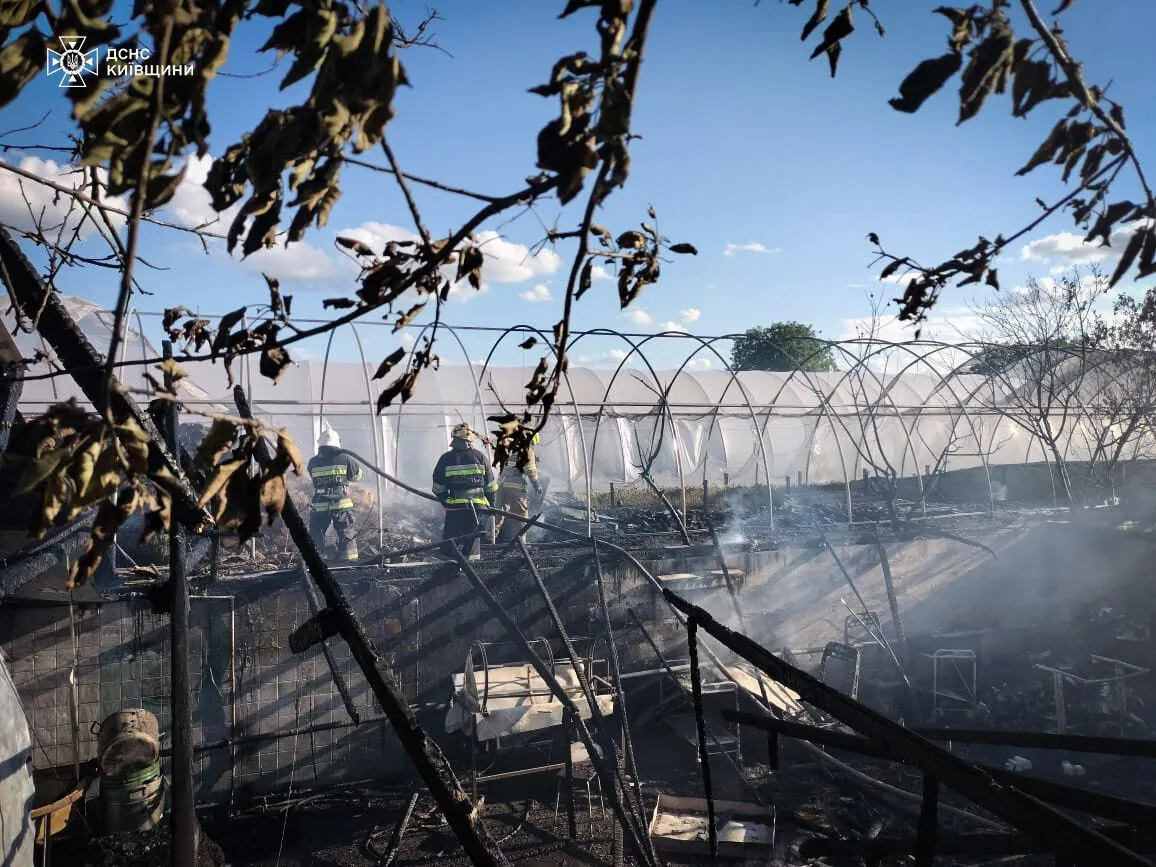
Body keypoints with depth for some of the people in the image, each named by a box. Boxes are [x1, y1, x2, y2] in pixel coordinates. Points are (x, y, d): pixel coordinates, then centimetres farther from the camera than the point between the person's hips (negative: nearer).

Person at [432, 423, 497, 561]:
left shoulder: (446, 459, -1)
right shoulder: (479, 456, 2)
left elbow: (438, 488, 4)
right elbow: (491, 486, 6)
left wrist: (445, 502, 18)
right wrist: (490, 505, 17)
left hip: (455, 508, -1)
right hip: (479, 507, 1)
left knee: (449, 545, 5)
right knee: (473, 541, 9)